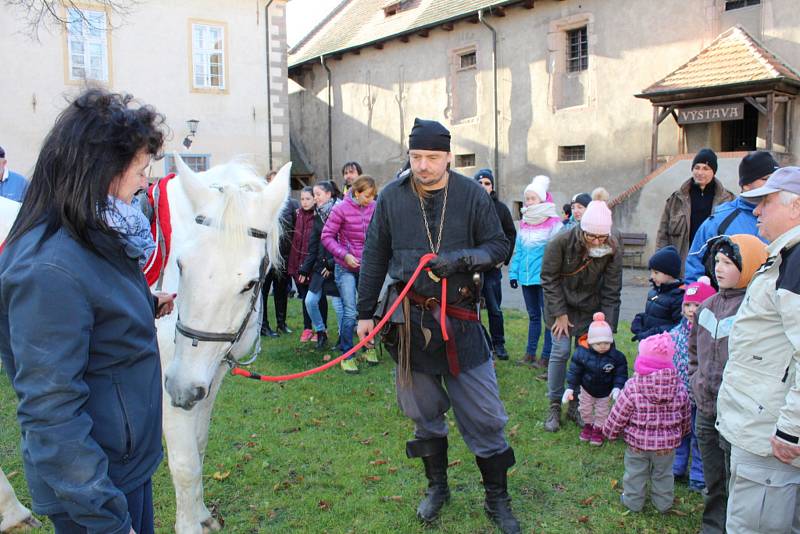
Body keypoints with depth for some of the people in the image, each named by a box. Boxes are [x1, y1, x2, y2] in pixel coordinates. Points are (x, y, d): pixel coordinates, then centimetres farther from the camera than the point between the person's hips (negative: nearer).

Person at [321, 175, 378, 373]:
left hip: (368, 267, 4)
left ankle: (368, 347, 31)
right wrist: (344, 255, -18)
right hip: (346, 269, -4)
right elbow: (327, 236, -9)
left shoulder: (374, 208, -3)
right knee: (350, 312, -6)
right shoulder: (341, 209, -13)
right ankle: (347, 355, 10)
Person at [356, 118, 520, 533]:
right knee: (424, 412, 15)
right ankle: (437, 487, 36)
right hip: (410, 317, 1)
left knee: (484, 415, 4)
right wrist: (365, 312, 6)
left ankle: (497, 500, 23)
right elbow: (374, 257, 5)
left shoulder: (472, 194, -4)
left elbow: (499, 246, 1)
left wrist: (460, 259, -19)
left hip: (460, 317, -1)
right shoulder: (392, 197, -1)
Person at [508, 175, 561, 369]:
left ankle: (547, 356, 9)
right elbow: (518, 251, 13)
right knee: (533, 315, 16)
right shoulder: (524, 224, 11)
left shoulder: (553, 225, -9)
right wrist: (514, 272, 7)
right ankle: (530, 353, 24)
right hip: (526, 277, 6)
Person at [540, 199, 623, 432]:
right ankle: (554, 406, 7)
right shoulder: (561, 242, -25)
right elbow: (549, 279, -14)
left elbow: (611, 293, -13)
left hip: (590, 308, 2)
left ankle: (576, 405, 17)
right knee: (561, 351, -7)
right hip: (561, 305, -2)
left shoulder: (613, 250, -18)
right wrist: (560, 314, -14)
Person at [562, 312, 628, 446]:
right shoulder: (582, 353, -25)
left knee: (602, 412, 15)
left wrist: (617, 387, -25)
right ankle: (588, 425, 45)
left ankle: (598, 429, 39)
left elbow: (621, 373, -13)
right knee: (585, 410, 18)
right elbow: (574, 371, -17)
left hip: (605, 391, 0)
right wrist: (570, 387, -19)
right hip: (587, 388, 1)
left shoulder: (616, 356, -24)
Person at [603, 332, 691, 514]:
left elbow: (619, 415, -14)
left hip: (638, 440, -3)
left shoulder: (633, 386, -22)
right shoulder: (679, 387, -10)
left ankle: (633, 501, 30)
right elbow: (685, 415, 4)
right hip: (667, 442, 3)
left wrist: (610, 431, 3)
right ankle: (663, 503, 36)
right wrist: (682, 432, 23)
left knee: (635, 472, 17)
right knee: (663, 474, 22)